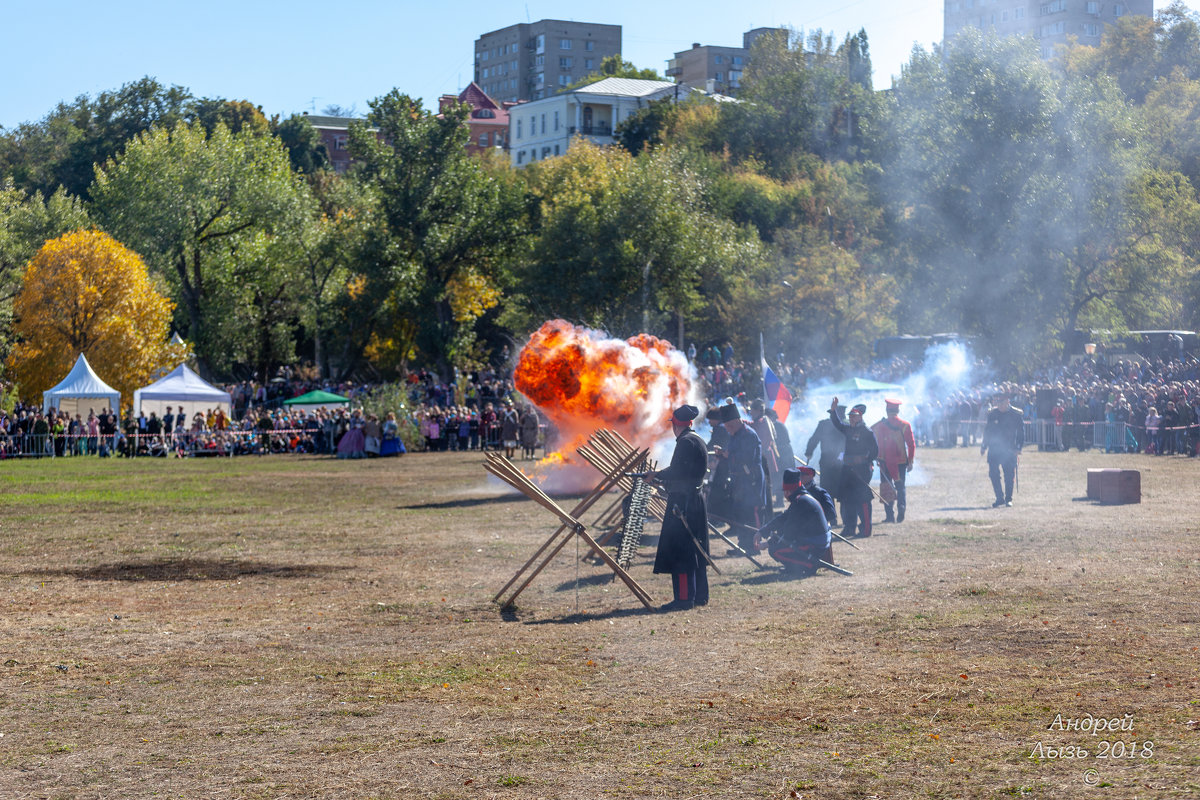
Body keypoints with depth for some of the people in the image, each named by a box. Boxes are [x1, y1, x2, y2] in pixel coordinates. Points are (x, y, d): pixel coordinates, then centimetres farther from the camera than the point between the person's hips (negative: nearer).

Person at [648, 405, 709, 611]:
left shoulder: (685, 442, -14)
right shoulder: (697, 440, 16)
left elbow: (677, 472, -20)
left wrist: (657, 476, -6)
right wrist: (663, 478, 19)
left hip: (682, 501, -10)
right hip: (696, 499, 10)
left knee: (679, 550, -8)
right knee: (695, 549, 15)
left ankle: (684, 598, -10)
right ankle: (700, 596, 20)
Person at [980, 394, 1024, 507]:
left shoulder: (1016, 415, -3)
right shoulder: (992, 414, 4)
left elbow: (1021, 433, 1)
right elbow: (987, 430, 14)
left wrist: (1018, 448, -7)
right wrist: (984, 446, 9)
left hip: (1009, 450, -2)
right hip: (994, 449, 2)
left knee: (1009, 475, 0)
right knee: (993, 474, -5)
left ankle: (1008, 499, 15)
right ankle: (1000, 498, 5)